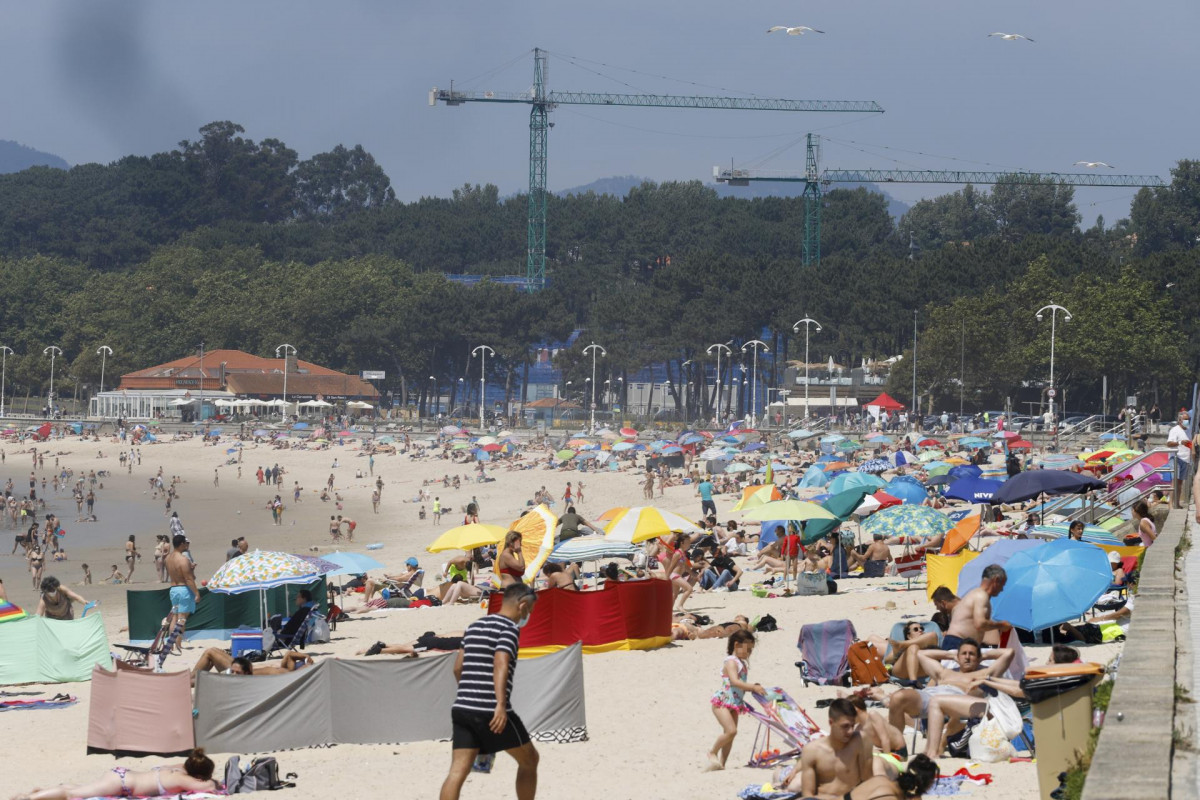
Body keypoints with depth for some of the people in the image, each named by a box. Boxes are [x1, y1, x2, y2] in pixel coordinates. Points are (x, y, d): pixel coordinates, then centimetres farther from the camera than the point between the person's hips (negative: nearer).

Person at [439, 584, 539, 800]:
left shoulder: (473, 626, 19)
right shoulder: (509, 628, -5)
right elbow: (500, 664, -20)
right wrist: (500, 704, -30)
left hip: (462, 708, 6)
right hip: (491, 712, -6)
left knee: (458, 771, -4)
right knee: (529, 759, 15)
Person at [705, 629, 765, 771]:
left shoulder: (742, 663, 16)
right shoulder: (731, 662, -13)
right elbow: (735, 682, -27)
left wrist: (754, 688, 5)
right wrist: (753, 687, -29)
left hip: (734, 704, 10)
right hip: (722, 701, -10)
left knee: (730, 734, 8)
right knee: (731, 730, -21)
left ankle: (721, 763, 13)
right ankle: (713, 753, -1)